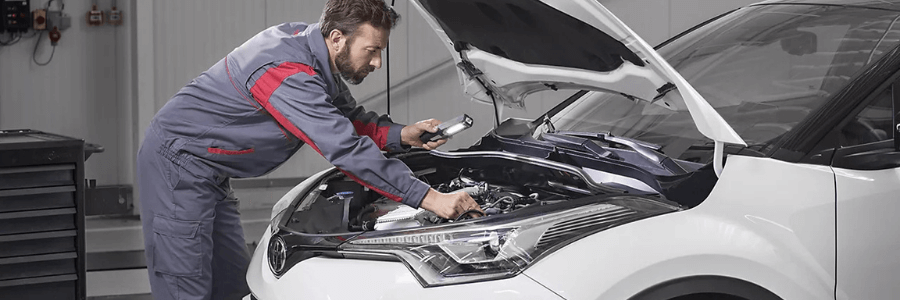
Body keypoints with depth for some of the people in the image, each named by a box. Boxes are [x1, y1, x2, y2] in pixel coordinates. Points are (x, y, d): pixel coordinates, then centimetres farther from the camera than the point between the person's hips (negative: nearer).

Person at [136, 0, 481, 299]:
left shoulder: (307, 43, 1)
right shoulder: (288, 74, -30)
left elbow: (348, 118, 14)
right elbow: (345, 149, -34)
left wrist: (401, 135, -5)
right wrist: (428, 198, -34)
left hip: (210, 175, 10)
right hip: (177, 163, -10)